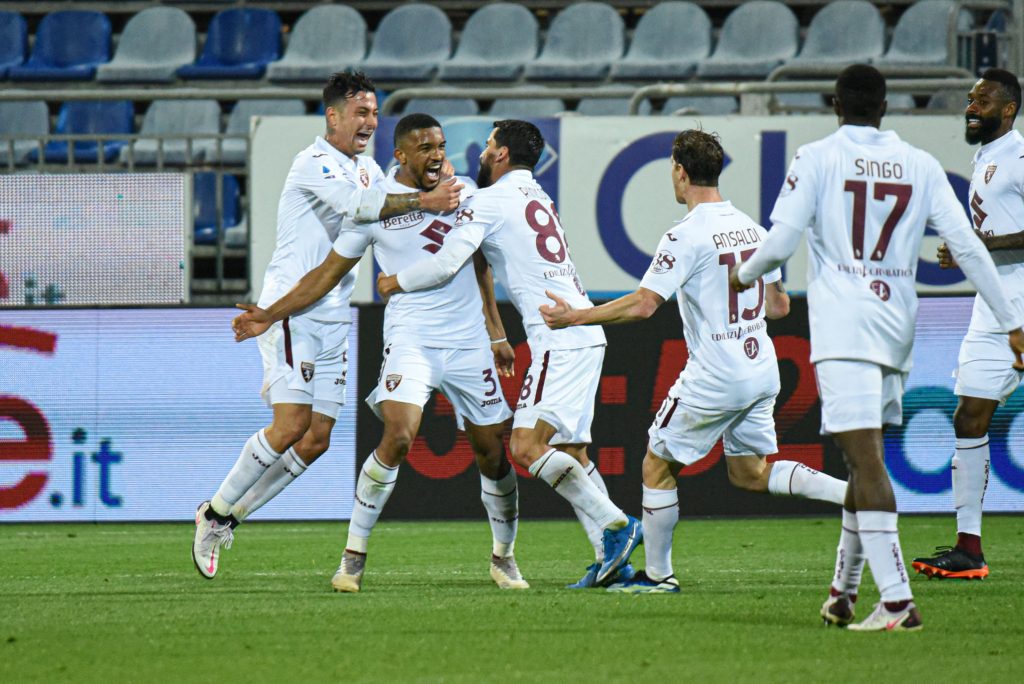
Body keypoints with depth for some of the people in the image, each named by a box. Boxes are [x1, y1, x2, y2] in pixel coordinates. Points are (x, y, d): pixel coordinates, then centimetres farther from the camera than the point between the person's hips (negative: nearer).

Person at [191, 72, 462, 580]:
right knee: (291, 426, -16)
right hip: (291, 312, -8)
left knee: (317, 439, 1)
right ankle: (215, 511, 0)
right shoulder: (313, 164, -12)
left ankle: (228, 518, 13)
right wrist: (421, 200, -35)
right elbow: (357, 205, -28)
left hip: (334, 319, 8)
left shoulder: (367, 169, 16)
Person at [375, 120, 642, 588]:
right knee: (570, 453, 10)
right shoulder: (538, 199, 23)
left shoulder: (489, 201, -4)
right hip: (587, 335, 9)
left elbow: (446, 264, -9)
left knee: (527, 446, -14)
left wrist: (396, 282, 7)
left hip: (559, 339, -9)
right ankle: (613, 556, 1)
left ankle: (616, 524, -21)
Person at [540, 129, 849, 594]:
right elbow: (779, 305, 15)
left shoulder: (686, 236, -15)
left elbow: (642, 305, -20)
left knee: (657, 466, 8)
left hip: (713, 378, -7)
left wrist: (575, 317, -11)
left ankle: (657, 574, 12)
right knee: (750, 473, 17)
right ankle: (855, 491, -1)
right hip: (761, 370, 7)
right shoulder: (752, 228, 8)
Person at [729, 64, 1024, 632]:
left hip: (842, 329, -4)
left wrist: (743, 275, 16)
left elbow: (779, 244, -6)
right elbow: (967, 247, 4)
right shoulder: (920, 166, 9)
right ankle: (842, 593, 24)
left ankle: (897, 600, -22)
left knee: (866, 460, -12)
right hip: (897, 329, 4)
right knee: (866, 460, 17)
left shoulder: (816, 159, -1)